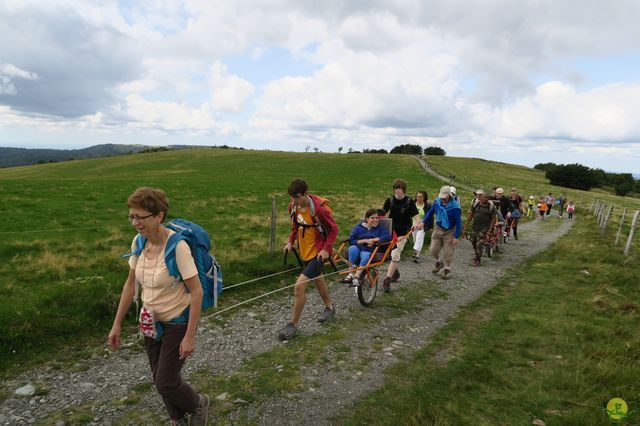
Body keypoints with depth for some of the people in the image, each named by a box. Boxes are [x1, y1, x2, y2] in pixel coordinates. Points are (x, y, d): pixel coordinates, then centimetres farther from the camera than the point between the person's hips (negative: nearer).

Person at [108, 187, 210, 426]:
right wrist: (117, 324, 8)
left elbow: (196, 291, -23)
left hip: (178, 322, -6)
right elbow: (131, 284, 5)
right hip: (151, 321, 6)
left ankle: (198, 404, 32)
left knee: (166, 384, 0)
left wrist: (190, 336, -21)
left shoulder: (177, 246, -26)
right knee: (160, 379, 17)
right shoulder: (138, 242, -7)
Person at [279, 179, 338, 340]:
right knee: (317, 279, 28)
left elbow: (333, 229, -15)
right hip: (305, 251, 8)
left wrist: (326, 249, -21)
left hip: (317, 252, -8)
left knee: (299, 286, -14)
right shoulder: (293, 206, -6)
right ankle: (329, 307, 53)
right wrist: (290, 242, 2)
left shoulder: (319, 208, -26)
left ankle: (294, 324, 3)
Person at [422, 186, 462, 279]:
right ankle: (439, 262, 35)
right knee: (433, 250, 6)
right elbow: (430, 212, 9)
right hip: (438, 229, 4)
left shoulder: (455, 207, -21)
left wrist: (456, 237, -18)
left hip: (449, 232, -4)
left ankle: (447, 270, 24)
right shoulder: (437, 202, -8)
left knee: (448, 253, 4)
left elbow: (458, 223, -17)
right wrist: (423, 222, -1)